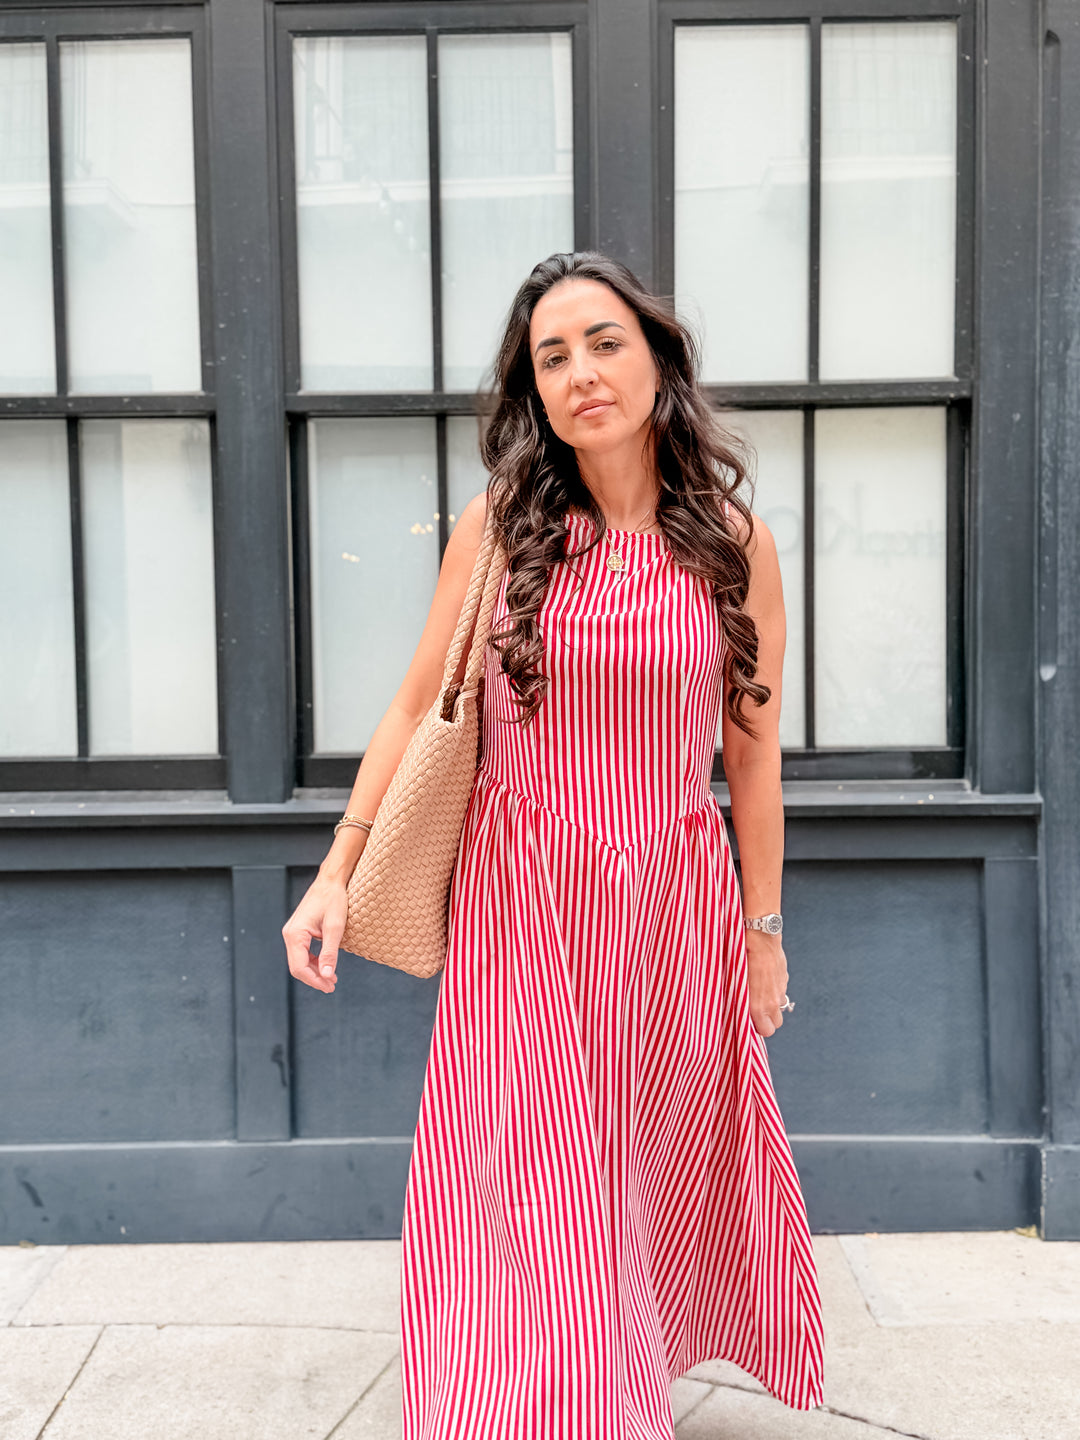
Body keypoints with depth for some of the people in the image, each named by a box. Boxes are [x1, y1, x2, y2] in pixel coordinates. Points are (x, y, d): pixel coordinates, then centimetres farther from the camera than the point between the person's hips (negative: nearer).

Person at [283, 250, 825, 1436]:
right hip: (521, 903, -1)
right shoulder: (498, 525, -3)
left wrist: (763, 926, 8)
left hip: (672, 903, 1)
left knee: (654, 1180, 16)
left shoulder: (733, 543, -2)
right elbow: (417, 709, 2)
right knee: (533, 1198, 3)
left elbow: (752, 750, 4)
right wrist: (337, 874, -2)